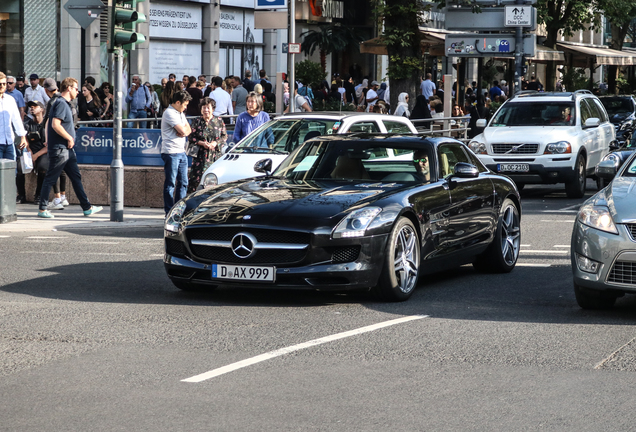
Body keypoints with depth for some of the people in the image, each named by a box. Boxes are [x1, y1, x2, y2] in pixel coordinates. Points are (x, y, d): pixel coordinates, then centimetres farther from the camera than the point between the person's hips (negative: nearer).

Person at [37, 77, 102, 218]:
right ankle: (43, 209, 4)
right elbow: (55, 125, -25)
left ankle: (87, 208, 11)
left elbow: (49, 123, 25)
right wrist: (69, 138, -17)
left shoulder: (65, 103, 17)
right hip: (59, 148, -10)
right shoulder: (61, 103, -14)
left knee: (76, 177, 9)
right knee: (50, 179, -3)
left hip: (67, 149, 10)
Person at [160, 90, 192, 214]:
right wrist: (185, 129, 4)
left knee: (183, 183, 10)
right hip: (171, 152, -9)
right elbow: (183, 131, -18)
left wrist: (184, 132, -8)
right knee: (170, 183, -4)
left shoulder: (180, 113, 19)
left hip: (182, 152, 9)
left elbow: (188, 130, 14)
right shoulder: (170, 113, -12)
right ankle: (169, 212, 0)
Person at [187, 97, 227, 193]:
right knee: (198, 175, -9)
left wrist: (215, 143, -9)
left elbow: (224, 136, 8)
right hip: (200, 155, -1)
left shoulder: (219, 121, 6)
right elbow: (191, 137, 4)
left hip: (215, 154, 1)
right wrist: (202, 143, -11)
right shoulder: (197, 122, 4)